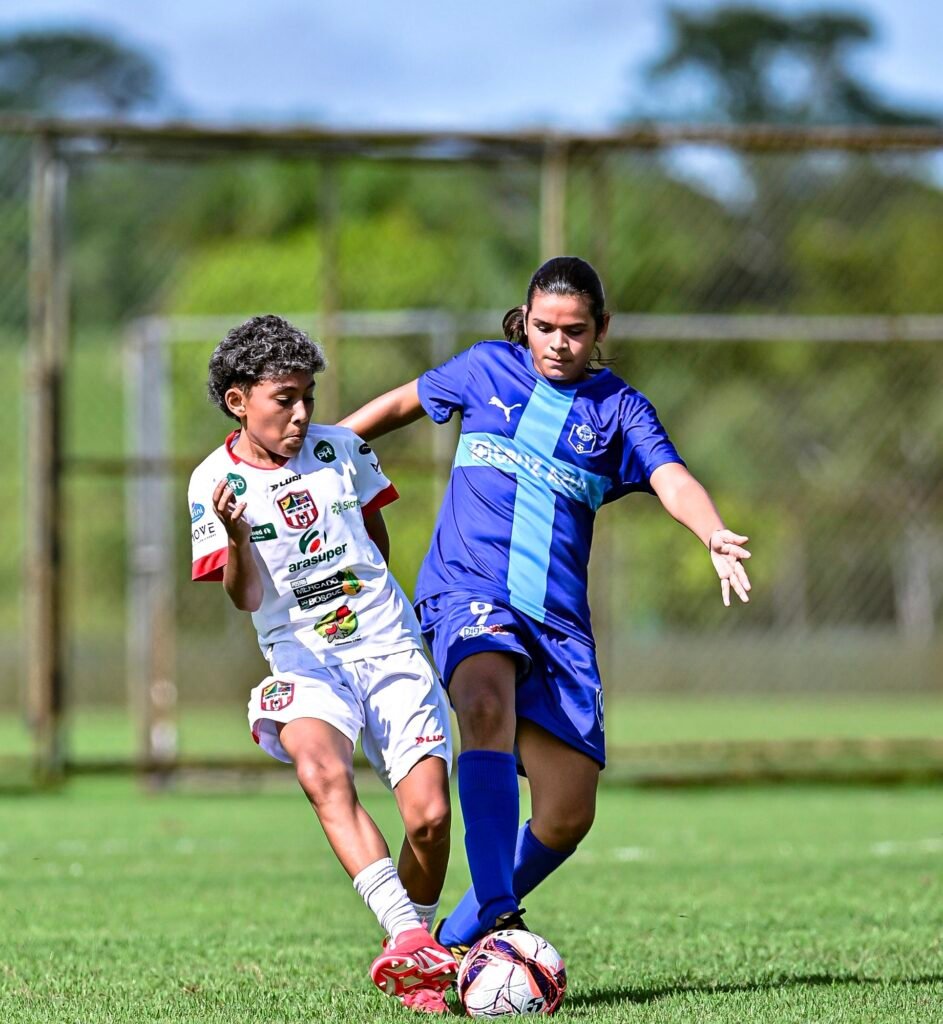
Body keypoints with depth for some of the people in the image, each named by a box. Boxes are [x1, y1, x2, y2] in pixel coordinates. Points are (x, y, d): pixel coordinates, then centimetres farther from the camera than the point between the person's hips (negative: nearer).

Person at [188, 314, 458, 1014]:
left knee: (430, 814, -13)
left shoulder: (341, 450, 5)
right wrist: (234, 536, -27)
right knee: (322, 771, -34)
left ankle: (413, 963, 10)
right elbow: (247, 598, -8)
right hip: (306, 662, -2)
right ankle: (407, 937, -41)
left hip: (391, 648, 2)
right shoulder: (215, 483, -2)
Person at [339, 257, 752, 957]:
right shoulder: (488, 369, 10)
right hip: (468, 591, -2)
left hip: (559, 621, 2)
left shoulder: (618, 408, 7)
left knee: (567, 817, -4)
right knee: (488, 707, -36)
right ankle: (495, 912, -44)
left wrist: (716, 537, -30)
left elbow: (673, 480, -10)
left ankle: (462, 935, 20)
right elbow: (409, 401, 28)